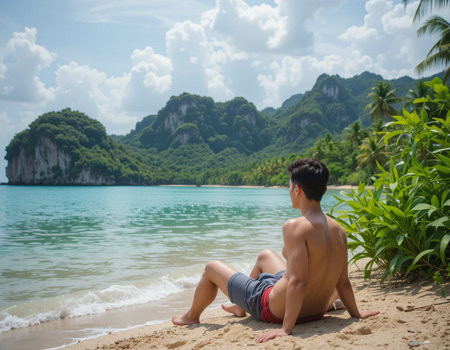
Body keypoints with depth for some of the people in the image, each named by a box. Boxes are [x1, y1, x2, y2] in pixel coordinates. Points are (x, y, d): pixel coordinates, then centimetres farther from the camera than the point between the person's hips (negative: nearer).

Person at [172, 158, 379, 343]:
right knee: (265, 256, 33)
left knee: (211, 268, 15)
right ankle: (241, 308, 54)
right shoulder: (338, 231, -6)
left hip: (277, 311, -7)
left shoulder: (295, 227, -28)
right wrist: (355, 314, 12)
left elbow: (298, 281, -32)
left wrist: (286, 329, -28)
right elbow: (343, 282, -1)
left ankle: (192, 316, 43)